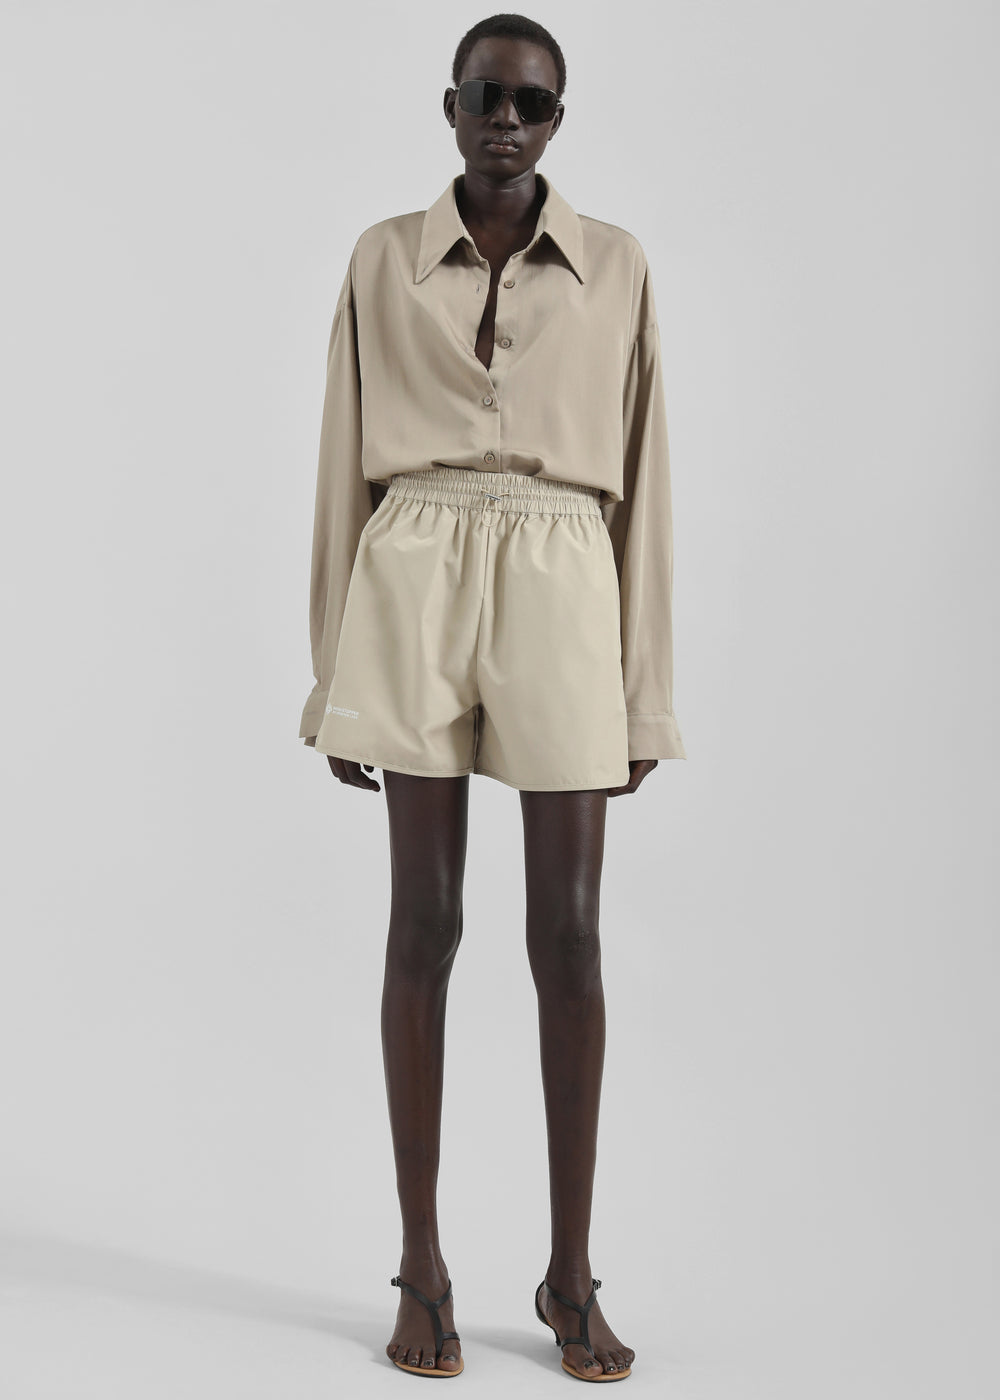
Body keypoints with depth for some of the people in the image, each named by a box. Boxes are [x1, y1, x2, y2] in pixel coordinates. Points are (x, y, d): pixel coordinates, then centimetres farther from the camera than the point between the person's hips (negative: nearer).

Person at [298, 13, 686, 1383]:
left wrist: (647, 691, 4)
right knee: (425, 922, 2)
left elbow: (641, 479, 8)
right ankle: (422, 1265, 13)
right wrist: (335, 673, 4)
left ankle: (572, 1273, 13)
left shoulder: (616, 267, 8)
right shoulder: (384, 260, 8)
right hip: (415, 589, 0)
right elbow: (346, 466, 8)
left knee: (568, 931, 0)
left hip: (563, 592, 0)